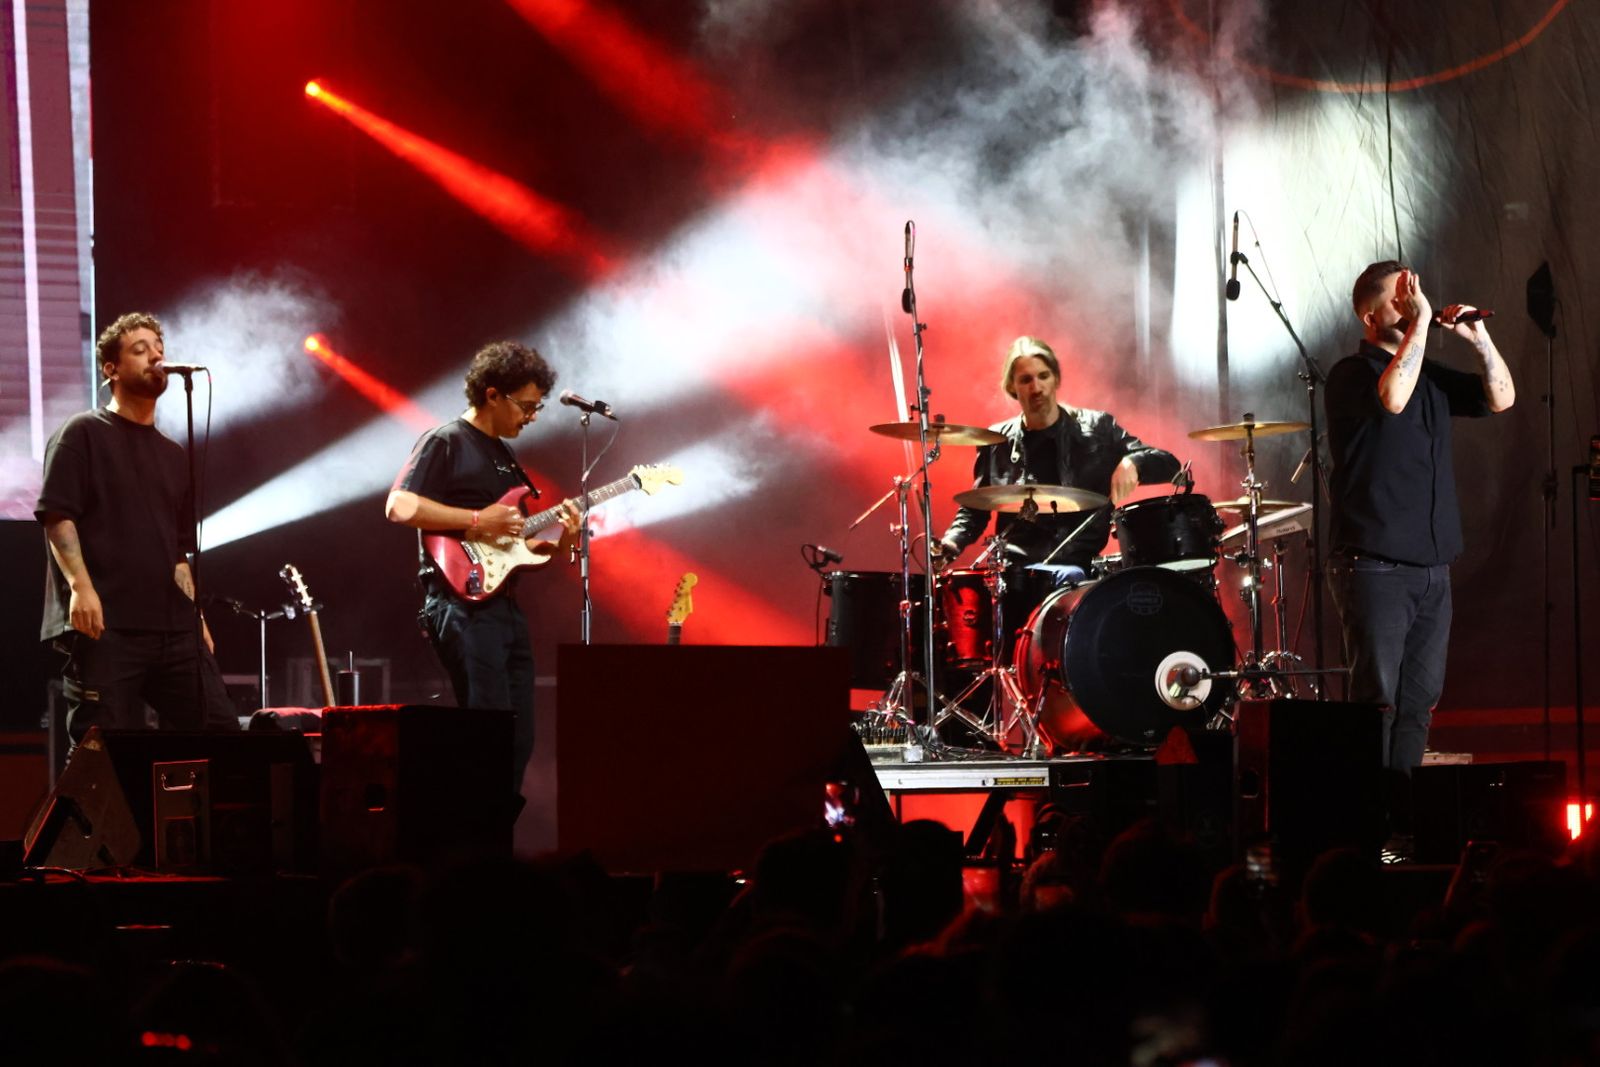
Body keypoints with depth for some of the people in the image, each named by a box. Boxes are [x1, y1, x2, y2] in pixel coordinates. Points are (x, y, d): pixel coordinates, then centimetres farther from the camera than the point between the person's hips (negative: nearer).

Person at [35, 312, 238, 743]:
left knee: (219, 732, -2)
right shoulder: (83, 433, 2)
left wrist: (195, 617, 16)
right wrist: (80, 585, -21)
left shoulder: (172, 455, 22)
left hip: (172, 627, 6)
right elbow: (56, 515, -8)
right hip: (104, 626, -6)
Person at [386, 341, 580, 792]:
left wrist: (557, 545, 5)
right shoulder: (445, 443, -5)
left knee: (518, 742, 7)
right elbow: (399, 506, -18)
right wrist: (477, 521, -18)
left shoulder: (504, 455, 22)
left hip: (506, 606, 9)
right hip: (463, 606, -9)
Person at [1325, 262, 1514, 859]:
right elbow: (1391, 398, -26)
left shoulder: (1432, 378, 16)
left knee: (1419, 702, 7)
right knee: (1376, 702, -9)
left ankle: (1403, 826, 12)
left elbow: (1501, 398, 12)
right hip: (1374, 567, -7)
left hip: (1432, 567, 7)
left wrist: (1479, 339, -2)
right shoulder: (1351, 375, -6)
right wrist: (1420, 324, -23)